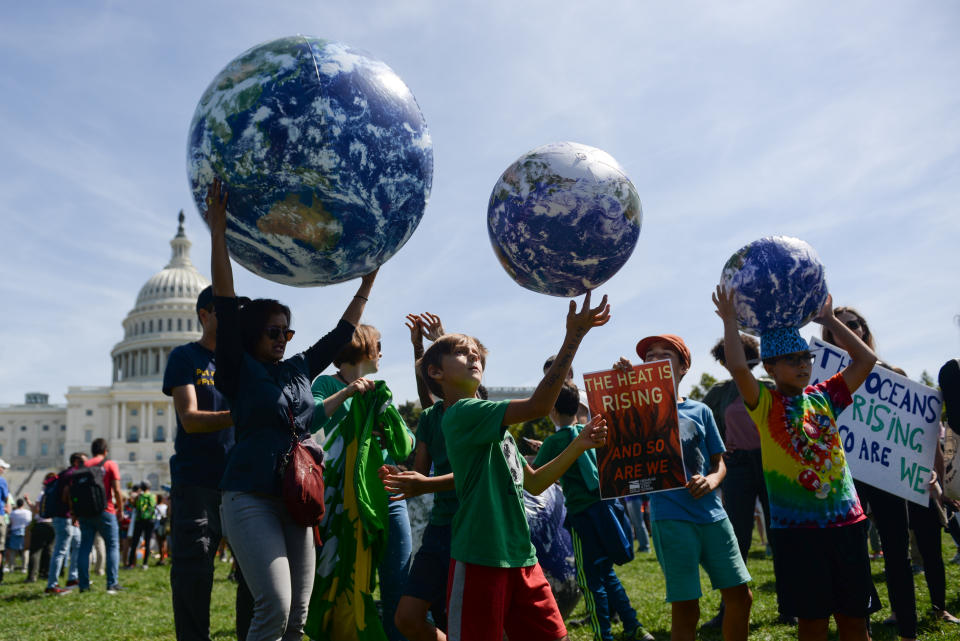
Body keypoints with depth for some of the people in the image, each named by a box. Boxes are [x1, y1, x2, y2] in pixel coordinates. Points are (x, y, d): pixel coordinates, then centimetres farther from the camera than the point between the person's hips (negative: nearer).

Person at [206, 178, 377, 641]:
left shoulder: (300, 369, 15)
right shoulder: (239, 369, 0)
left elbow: (343, 331, 22)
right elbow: (225, 304, -8)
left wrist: (368, 278, 22)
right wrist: (218, 229, -15)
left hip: (296, 500, 6)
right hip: (250, 498, -6)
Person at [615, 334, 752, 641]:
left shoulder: (700, 411, 10)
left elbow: (719, 462, 15)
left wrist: (711, 481, -9)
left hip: (711, 513, 4)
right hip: (671, 519, -4)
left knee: (740, 596, 8)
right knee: (685, 609, -1)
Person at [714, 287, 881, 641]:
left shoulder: (823, 397, 9)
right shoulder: (765, 404, -3)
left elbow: (866, 359, 6)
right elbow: (737, 367, -20)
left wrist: (829, 319, 10)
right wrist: (730, 321, -10)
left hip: (846, 521, 4)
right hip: (796, 528, -4)